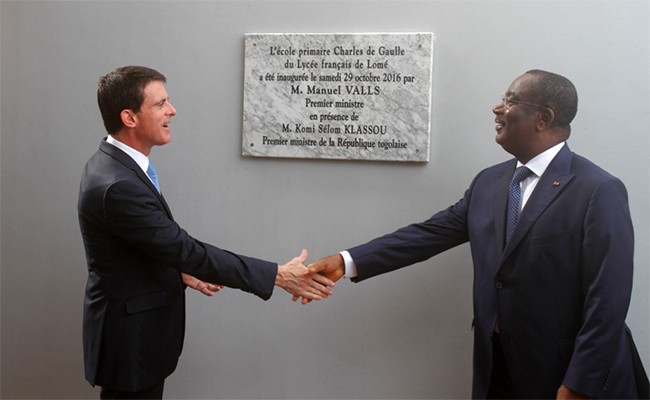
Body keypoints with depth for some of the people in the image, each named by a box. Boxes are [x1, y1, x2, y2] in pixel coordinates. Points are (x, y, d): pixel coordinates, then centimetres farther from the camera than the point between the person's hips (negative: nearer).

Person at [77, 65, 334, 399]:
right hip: (131, 337, -9)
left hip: (137, 326, 9)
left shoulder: (116, 164, 2)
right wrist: (279, 275, -25)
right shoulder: (117, 186, -29)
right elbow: (188, 249, -28)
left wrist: (181, 271, 7)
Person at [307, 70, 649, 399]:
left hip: (564, 372, -5)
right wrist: (348, 262, -7)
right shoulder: (488, 182, 5)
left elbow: (607, 301, -17)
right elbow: (429, 233, 1)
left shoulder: (599, 191, -14)